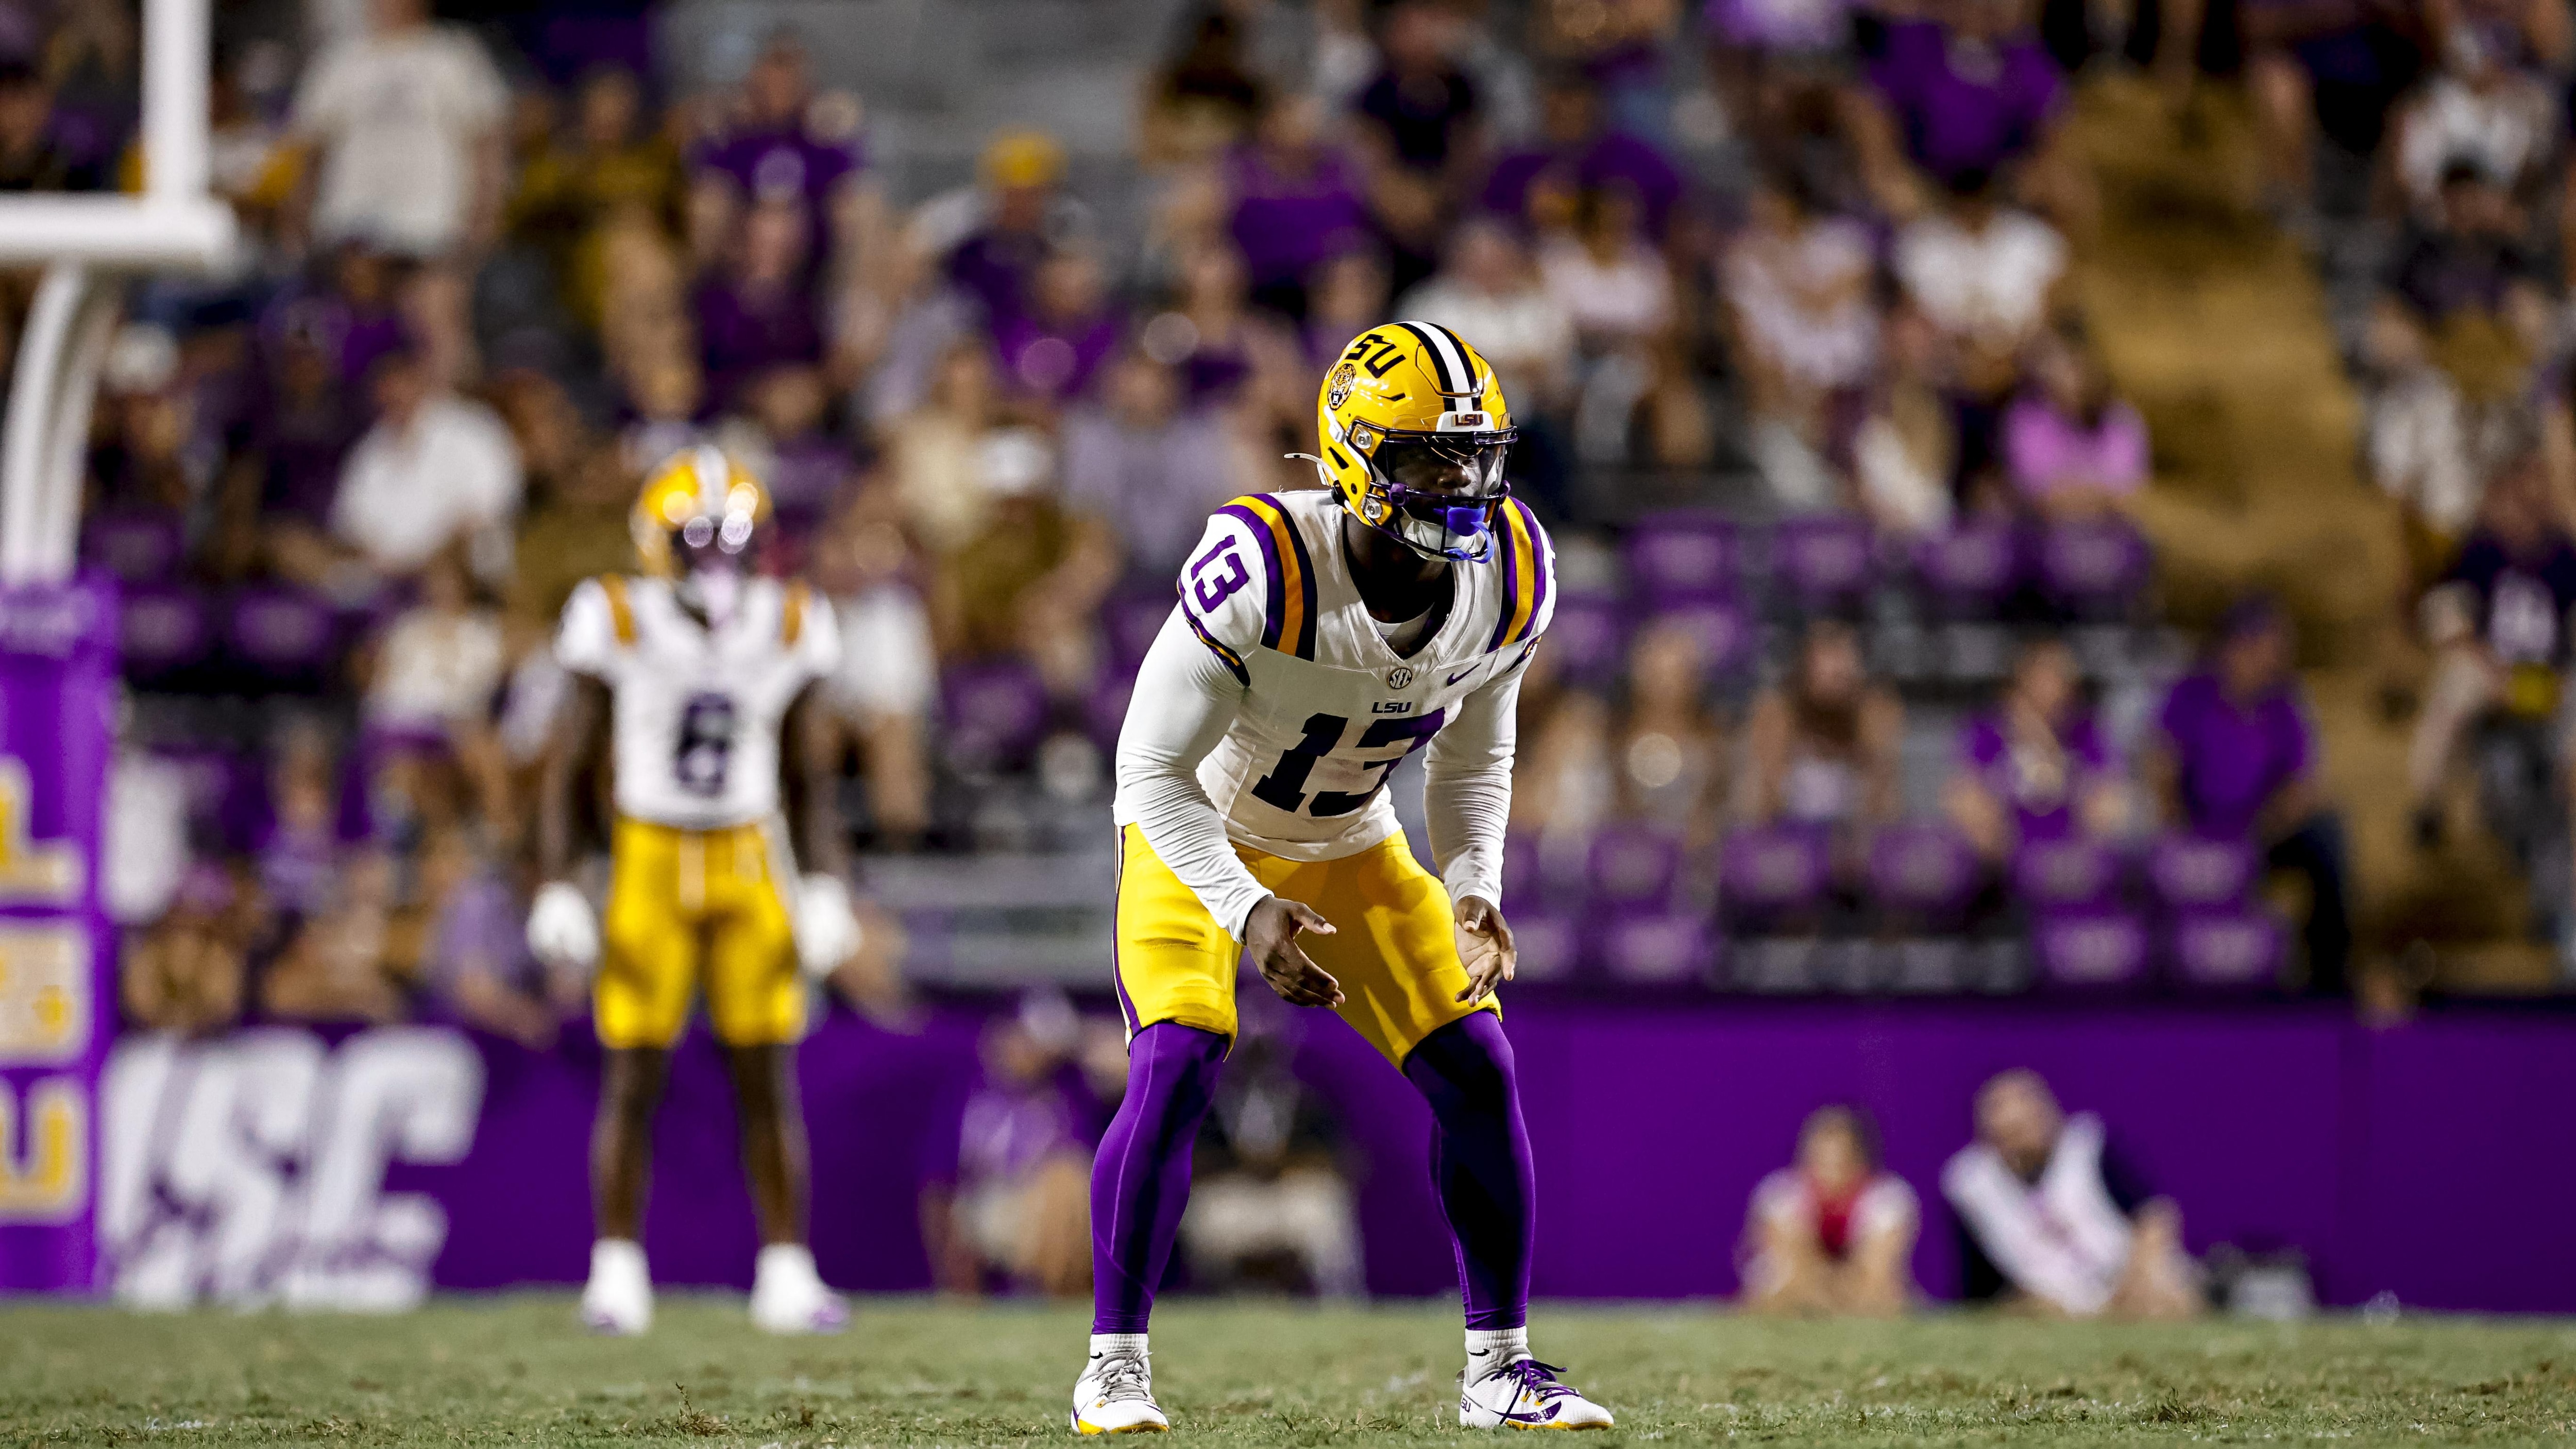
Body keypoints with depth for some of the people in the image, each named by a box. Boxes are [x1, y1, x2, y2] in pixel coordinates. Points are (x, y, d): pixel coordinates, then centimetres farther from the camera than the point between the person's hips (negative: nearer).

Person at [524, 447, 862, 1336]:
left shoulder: (787, 632, -1)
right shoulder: (621, 626, -9)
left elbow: (808, 779, 10)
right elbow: (569, 770, -2)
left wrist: (826, 886, 1)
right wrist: (556, 888, -8)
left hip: (749, 864, 2)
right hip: (650, 860, -2)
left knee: (768, 1080, 1)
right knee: (634, 1078, -3)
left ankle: (787, 1273, 6)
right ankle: (617, 1275, 5)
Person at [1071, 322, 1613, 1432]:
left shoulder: (1509, 578, -17)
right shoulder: (1262, 571, -35)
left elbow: (1471, 764, 1)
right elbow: (1153, 769, -28)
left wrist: (1473, 894, -15)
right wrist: (1246, 910, -40)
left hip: (1348, 846, 5)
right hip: (1194, 836, -5)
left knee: (1475, 1069, -5)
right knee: (1177, 1063, -24)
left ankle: (1498, 1366, 8)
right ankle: (1115, 1364, -10)